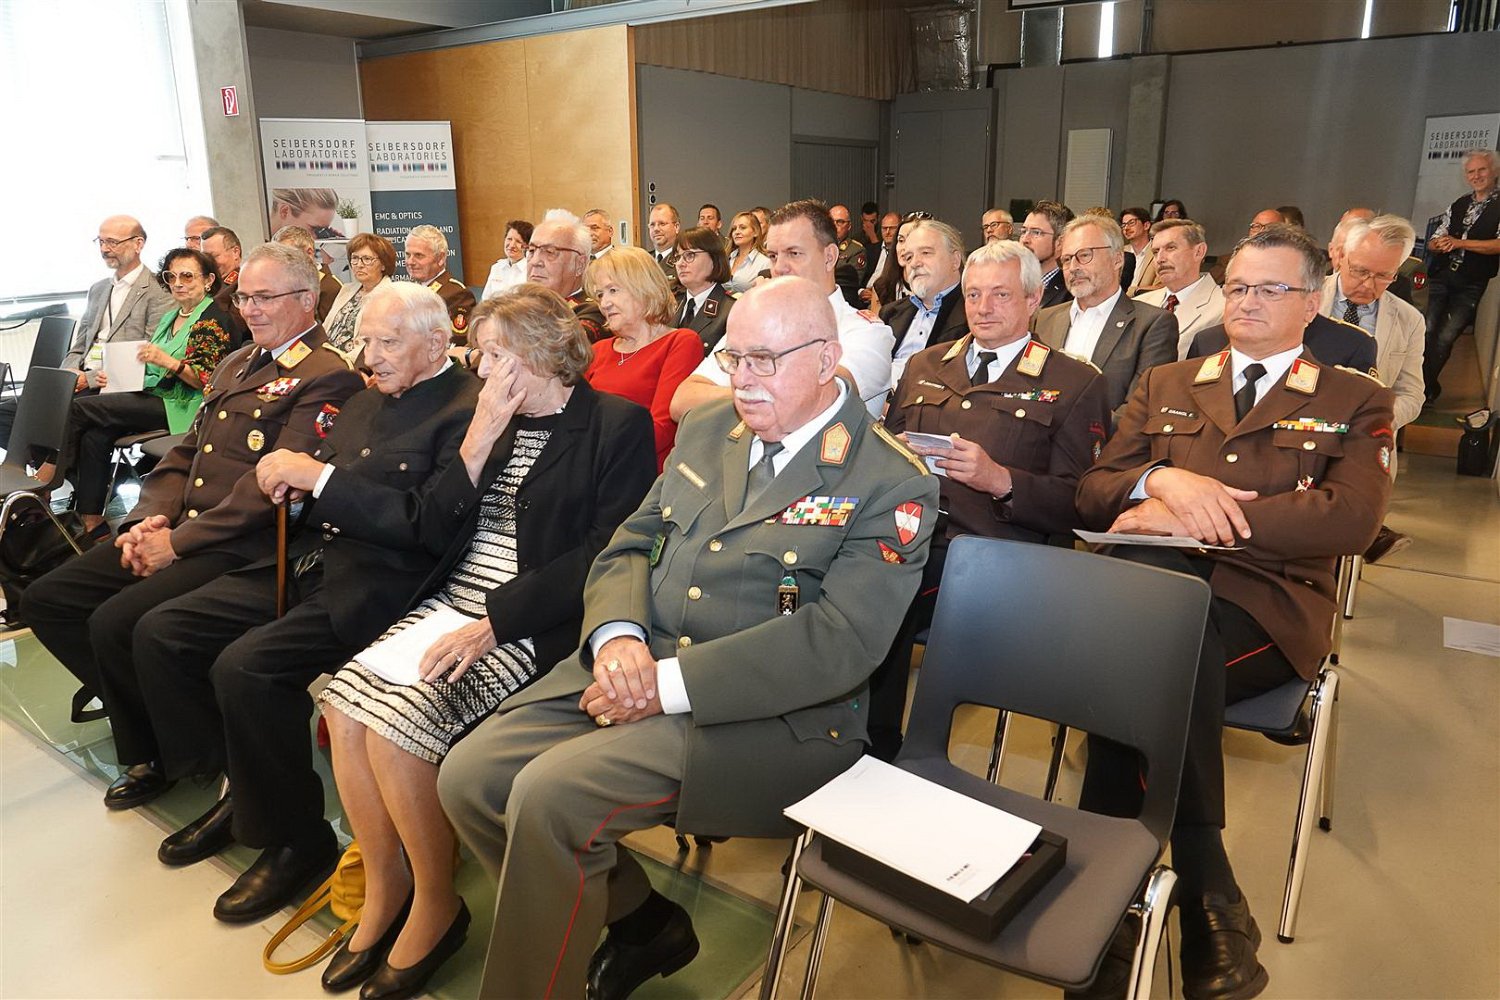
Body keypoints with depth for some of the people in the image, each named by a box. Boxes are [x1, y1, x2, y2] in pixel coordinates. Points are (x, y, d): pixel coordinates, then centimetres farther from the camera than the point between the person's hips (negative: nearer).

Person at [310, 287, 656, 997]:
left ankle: (435, 904, 1)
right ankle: (384, 890, 7)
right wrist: (479, 439, -4)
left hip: (529, 624, -7)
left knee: (396, 719, -22)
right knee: (345, 700, -12)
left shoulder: (618, 425, -6)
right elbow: (433, 527, 8)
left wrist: (494, 619, -20)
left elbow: (602, 554, -15)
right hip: (454, 604, 7)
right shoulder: (498, 422, 16)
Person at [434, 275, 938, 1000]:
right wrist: (617, 636, -10)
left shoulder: (891, 482, -9)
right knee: (468, 779, -4)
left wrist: (670, 682, -22)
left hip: (764, 715, -7)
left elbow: (839, 641, -19)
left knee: (547, 796, -25)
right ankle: (641, 921, 17)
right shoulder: (706, 430, 12)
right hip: (630, 669, 7)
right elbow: (630, 546, 13)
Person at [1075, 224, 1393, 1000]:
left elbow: (1351, 520, -7)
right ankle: (1208, 896, -25)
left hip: (1266, 607, -2)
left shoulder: (1355, 403, 12)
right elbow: (1092, 492, 11)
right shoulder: (1163, 386, 21)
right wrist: (1162, 480, -12)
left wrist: (1193, 515, -15)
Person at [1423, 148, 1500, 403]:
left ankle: (1427, 386, 9)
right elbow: (1432, 243, 15)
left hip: (1471, 285, -4)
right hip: (1441, 277, 4)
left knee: (1445, 337, -6)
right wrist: (1440, 244, -8)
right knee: (1429, 332, -1)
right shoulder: (1457, 206, 14)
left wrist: (1459, 242, -17)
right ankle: (1426, 386, 11)